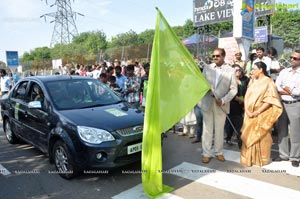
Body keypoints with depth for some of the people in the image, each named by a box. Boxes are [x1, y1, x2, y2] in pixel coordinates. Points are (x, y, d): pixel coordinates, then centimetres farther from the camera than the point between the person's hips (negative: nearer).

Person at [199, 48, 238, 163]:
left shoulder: (231, 70, 0)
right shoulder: (207, 68, 7)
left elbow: (234, 89, -3)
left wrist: (223, 100, -14)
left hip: (221, 104, -1)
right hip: (207, 103, 1)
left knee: (219, 129, 9)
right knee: (207, 129, 4)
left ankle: (219, 152, 24)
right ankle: (206, 153, 13)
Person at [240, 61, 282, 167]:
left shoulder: (268, 82, -6)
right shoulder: (252, 81, 11)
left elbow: (270, 100, -13)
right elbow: (247, 97, 7)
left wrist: (257, 112, -18)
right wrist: (247, 111, -7)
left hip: (262, 116, -5)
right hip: (249, 114, 5)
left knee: (261, 137, 4)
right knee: (249, 136, 9)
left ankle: (261, 159, 19)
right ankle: (249, 158, 22)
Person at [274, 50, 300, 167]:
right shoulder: (283, 72, 9)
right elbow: (276, 87, -1)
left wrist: (286, 89, -6)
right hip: (282, 104, 4)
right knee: (282, 131, 10)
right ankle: (283, 154, 22)